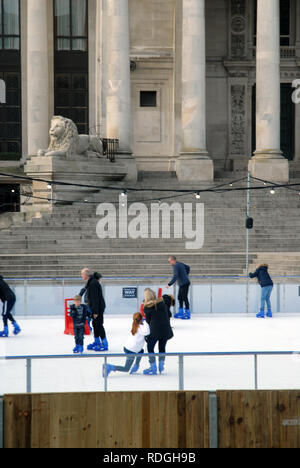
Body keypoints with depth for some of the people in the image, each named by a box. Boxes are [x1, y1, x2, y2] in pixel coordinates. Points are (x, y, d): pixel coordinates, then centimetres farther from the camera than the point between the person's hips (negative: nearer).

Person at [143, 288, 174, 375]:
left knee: (150, 348, 11)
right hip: (165, 329, 4)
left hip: (155, 330, -4)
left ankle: (153, 368, 11)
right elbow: (167, 315, 8)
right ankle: (161, 366, 23)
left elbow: (148, 320, -1)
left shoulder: (147, 307, -10)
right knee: (162, 348, 18)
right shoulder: (162, 302, 0)